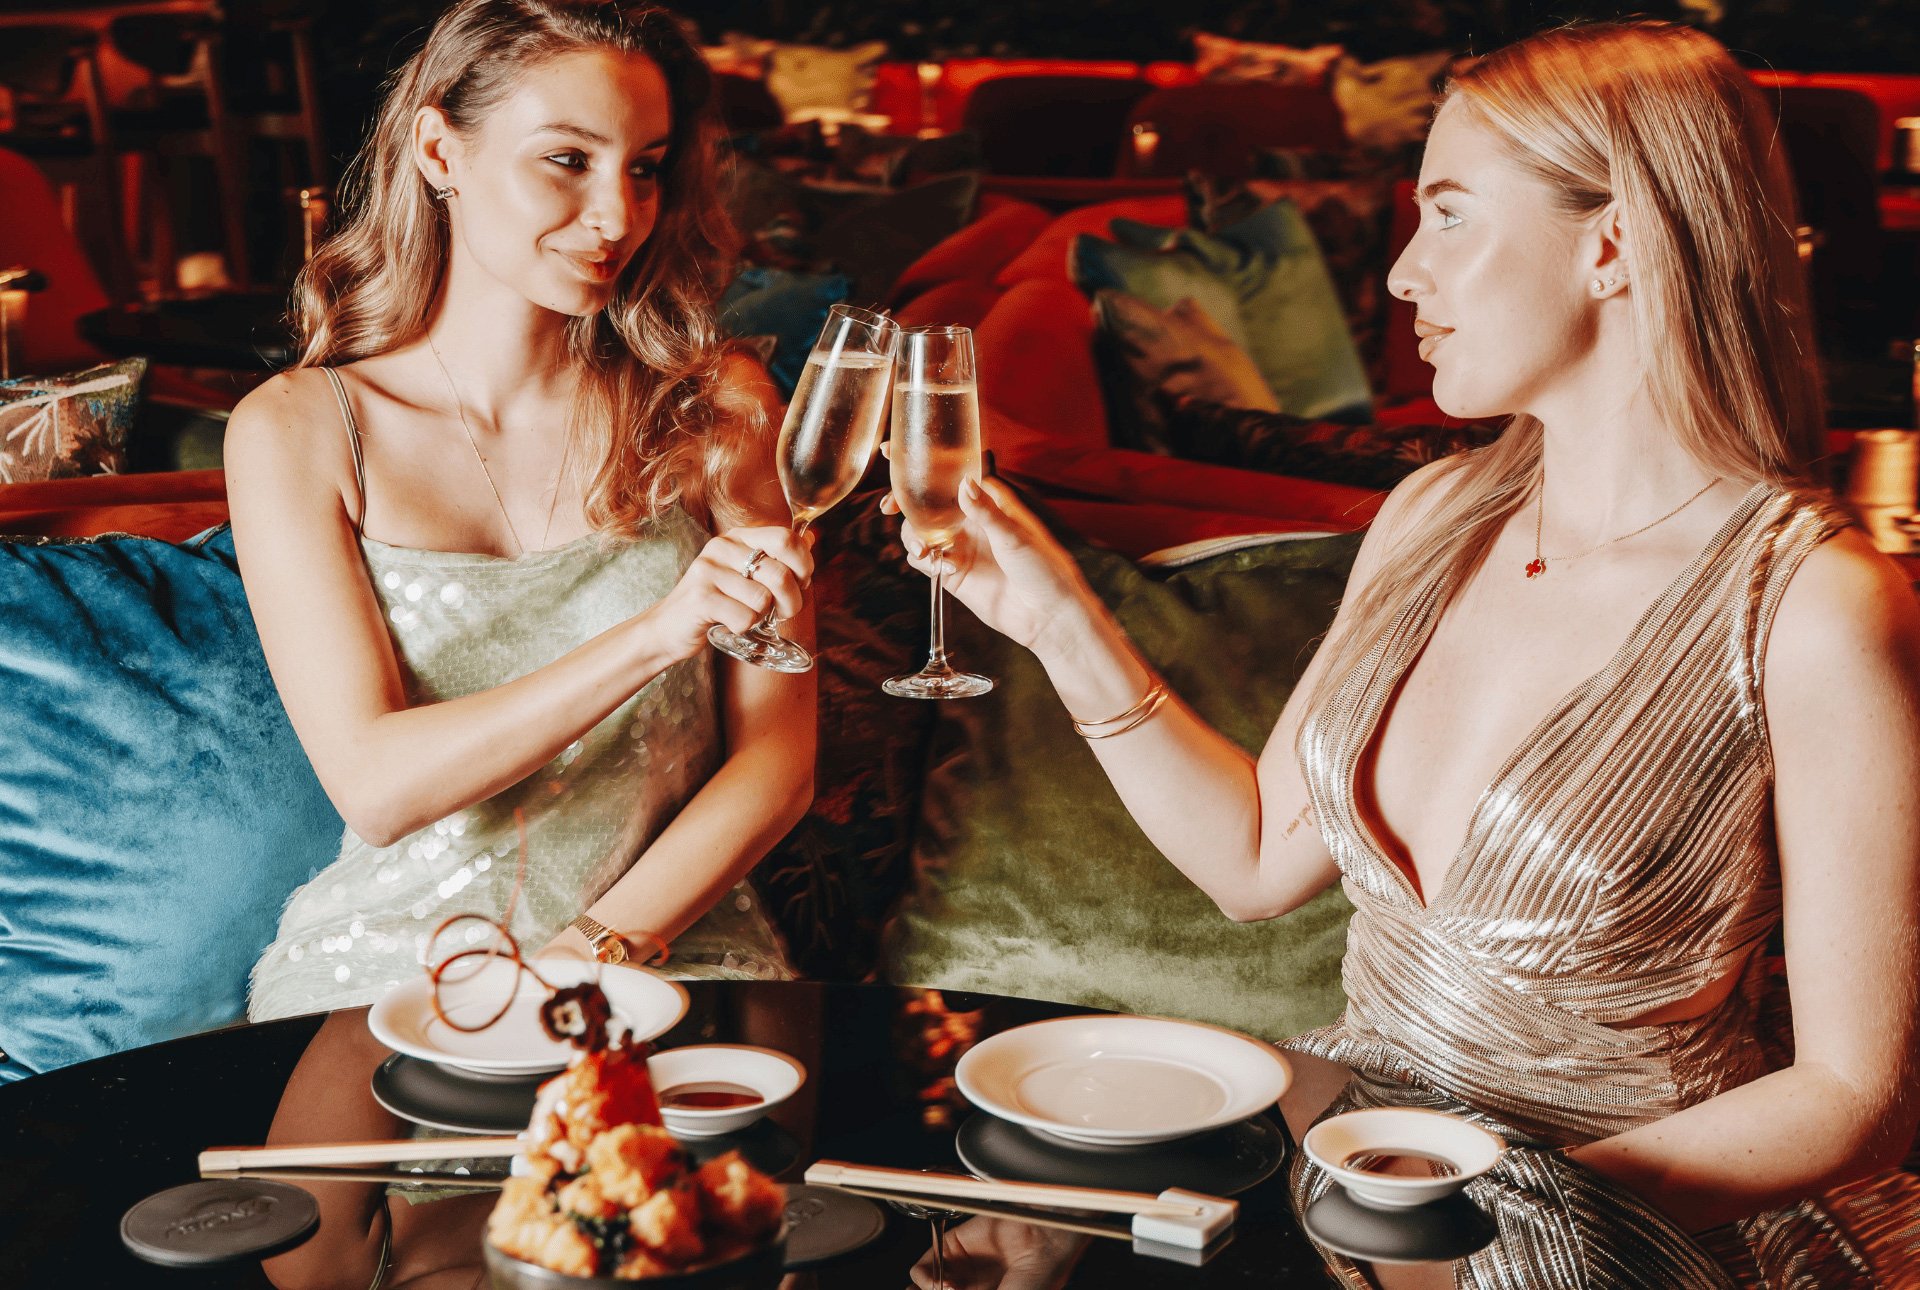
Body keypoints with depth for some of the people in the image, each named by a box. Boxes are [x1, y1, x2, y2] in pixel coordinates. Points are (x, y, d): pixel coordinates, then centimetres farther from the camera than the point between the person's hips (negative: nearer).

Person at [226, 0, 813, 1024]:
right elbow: (373, 785, -10)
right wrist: (653, 637, -22)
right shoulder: (293, 431, -1)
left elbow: (776, 758, 2)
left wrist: (599, 949, -11)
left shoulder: (712, 407, 4)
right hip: (389, 967, -1)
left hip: (668, 947, 2)